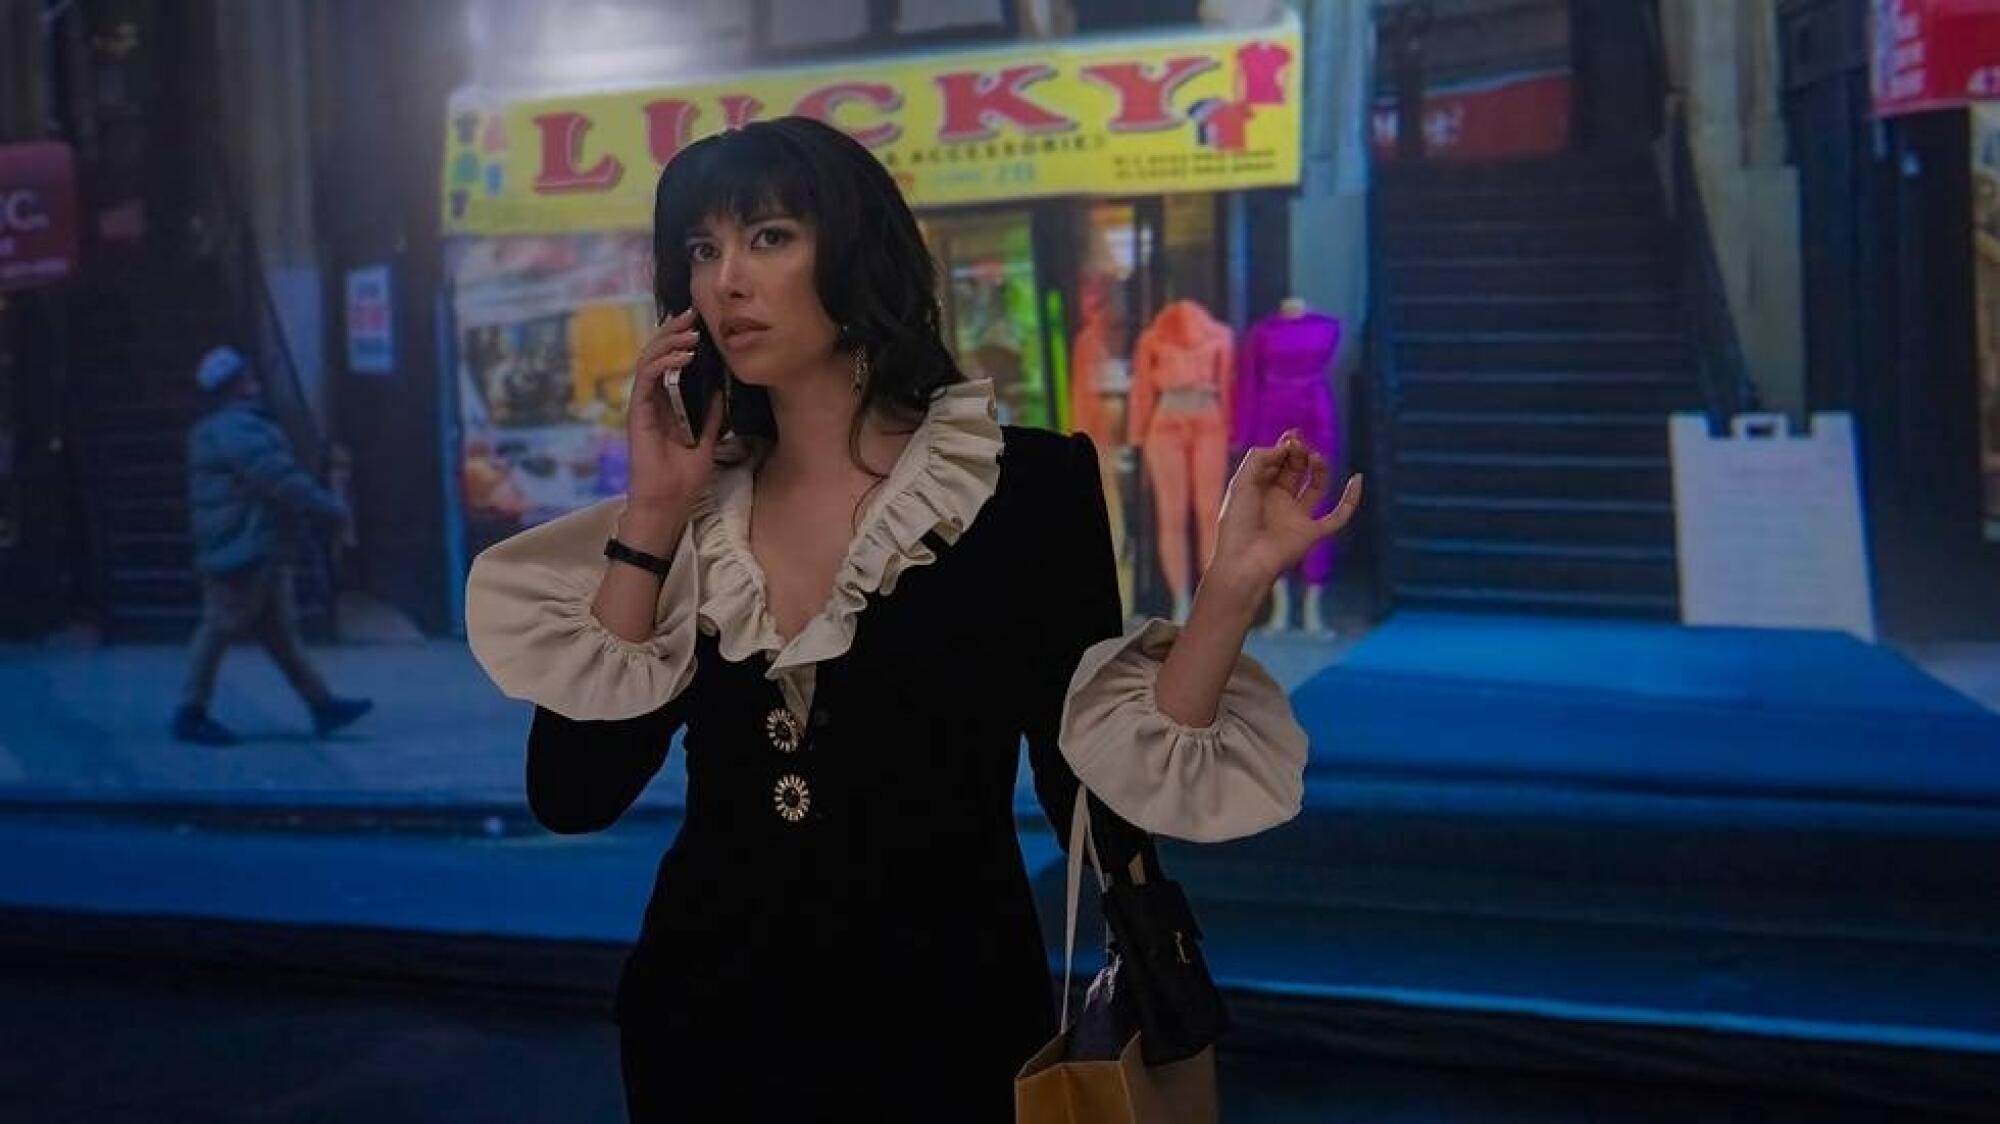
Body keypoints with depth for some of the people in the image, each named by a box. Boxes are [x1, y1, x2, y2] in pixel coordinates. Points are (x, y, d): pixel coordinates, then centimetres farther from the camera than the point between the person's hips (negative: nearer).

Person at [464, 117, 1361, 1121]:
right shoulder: (694, 509, 2)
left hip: (944, 1019, -3)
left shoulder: (1027, 483, -7)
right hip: (709, 1020, 3)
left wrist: (1230, 591, -23)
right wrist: (651, 515, -9)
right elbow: (572, 795, -7)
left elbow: (1102, 783, -11)